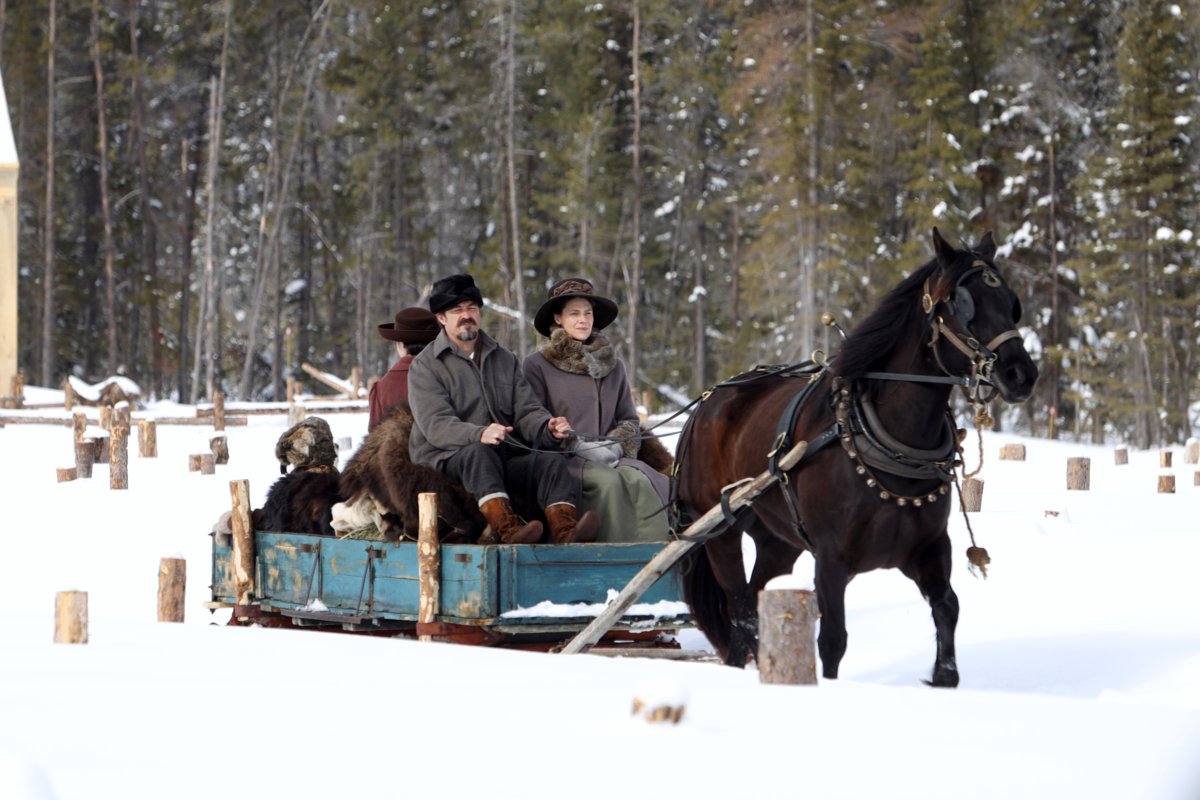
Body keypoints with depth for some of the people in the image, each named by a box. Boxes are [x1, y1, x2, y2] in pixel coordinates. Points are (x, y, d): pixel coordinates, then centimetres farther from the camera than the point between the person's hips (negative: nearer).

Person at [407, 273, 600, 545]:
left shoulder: (505, 360, 23)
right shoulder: (425, 366, 5)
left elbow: (527, 411, 12)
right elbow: (435, 424, -11)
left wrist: (548, 427, -14)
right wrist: (479, 434, -32)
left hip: (504, 461, 5)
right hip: (446, 460, -4)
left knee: (549, 460, -23)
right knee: (478, 453, -37)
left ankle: (565, 531, -48)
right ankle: (507, 529, -58)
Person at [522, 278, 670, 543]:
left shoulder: (613, 367, 20)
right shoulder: (538, 365, 6)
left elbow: (629, 420, 18)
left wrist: (613, 446, -4)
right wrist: (579, 446, -12)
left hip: (610, 458, 4)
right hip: (564, 459, -4)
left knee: (640, 480, -29)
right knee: (609, 481, -33)